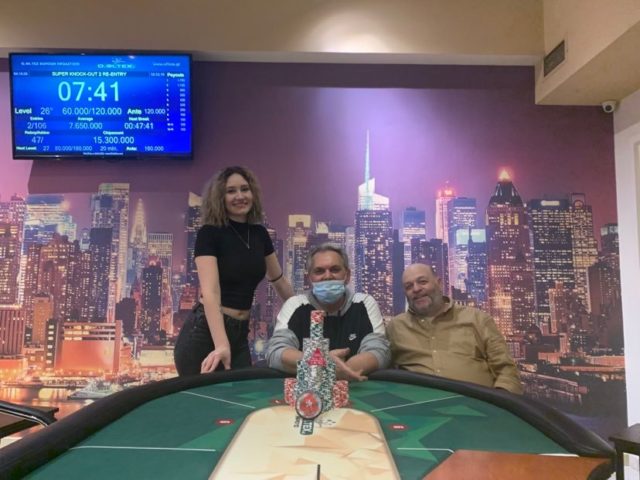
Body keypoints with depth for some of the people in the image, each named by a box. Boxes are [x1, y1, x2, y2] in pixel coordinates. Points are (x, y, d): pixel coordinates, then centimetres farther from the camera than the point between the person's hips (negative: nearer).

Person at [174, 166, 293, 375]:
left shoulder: (259, 233, 5)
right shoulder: (209, 234, -13)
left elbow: (279, 280, 19)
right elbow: (210, 292, -25)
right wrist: (222, 345, -38)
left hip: (240, 332, 6)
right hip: (205, 333, -6)